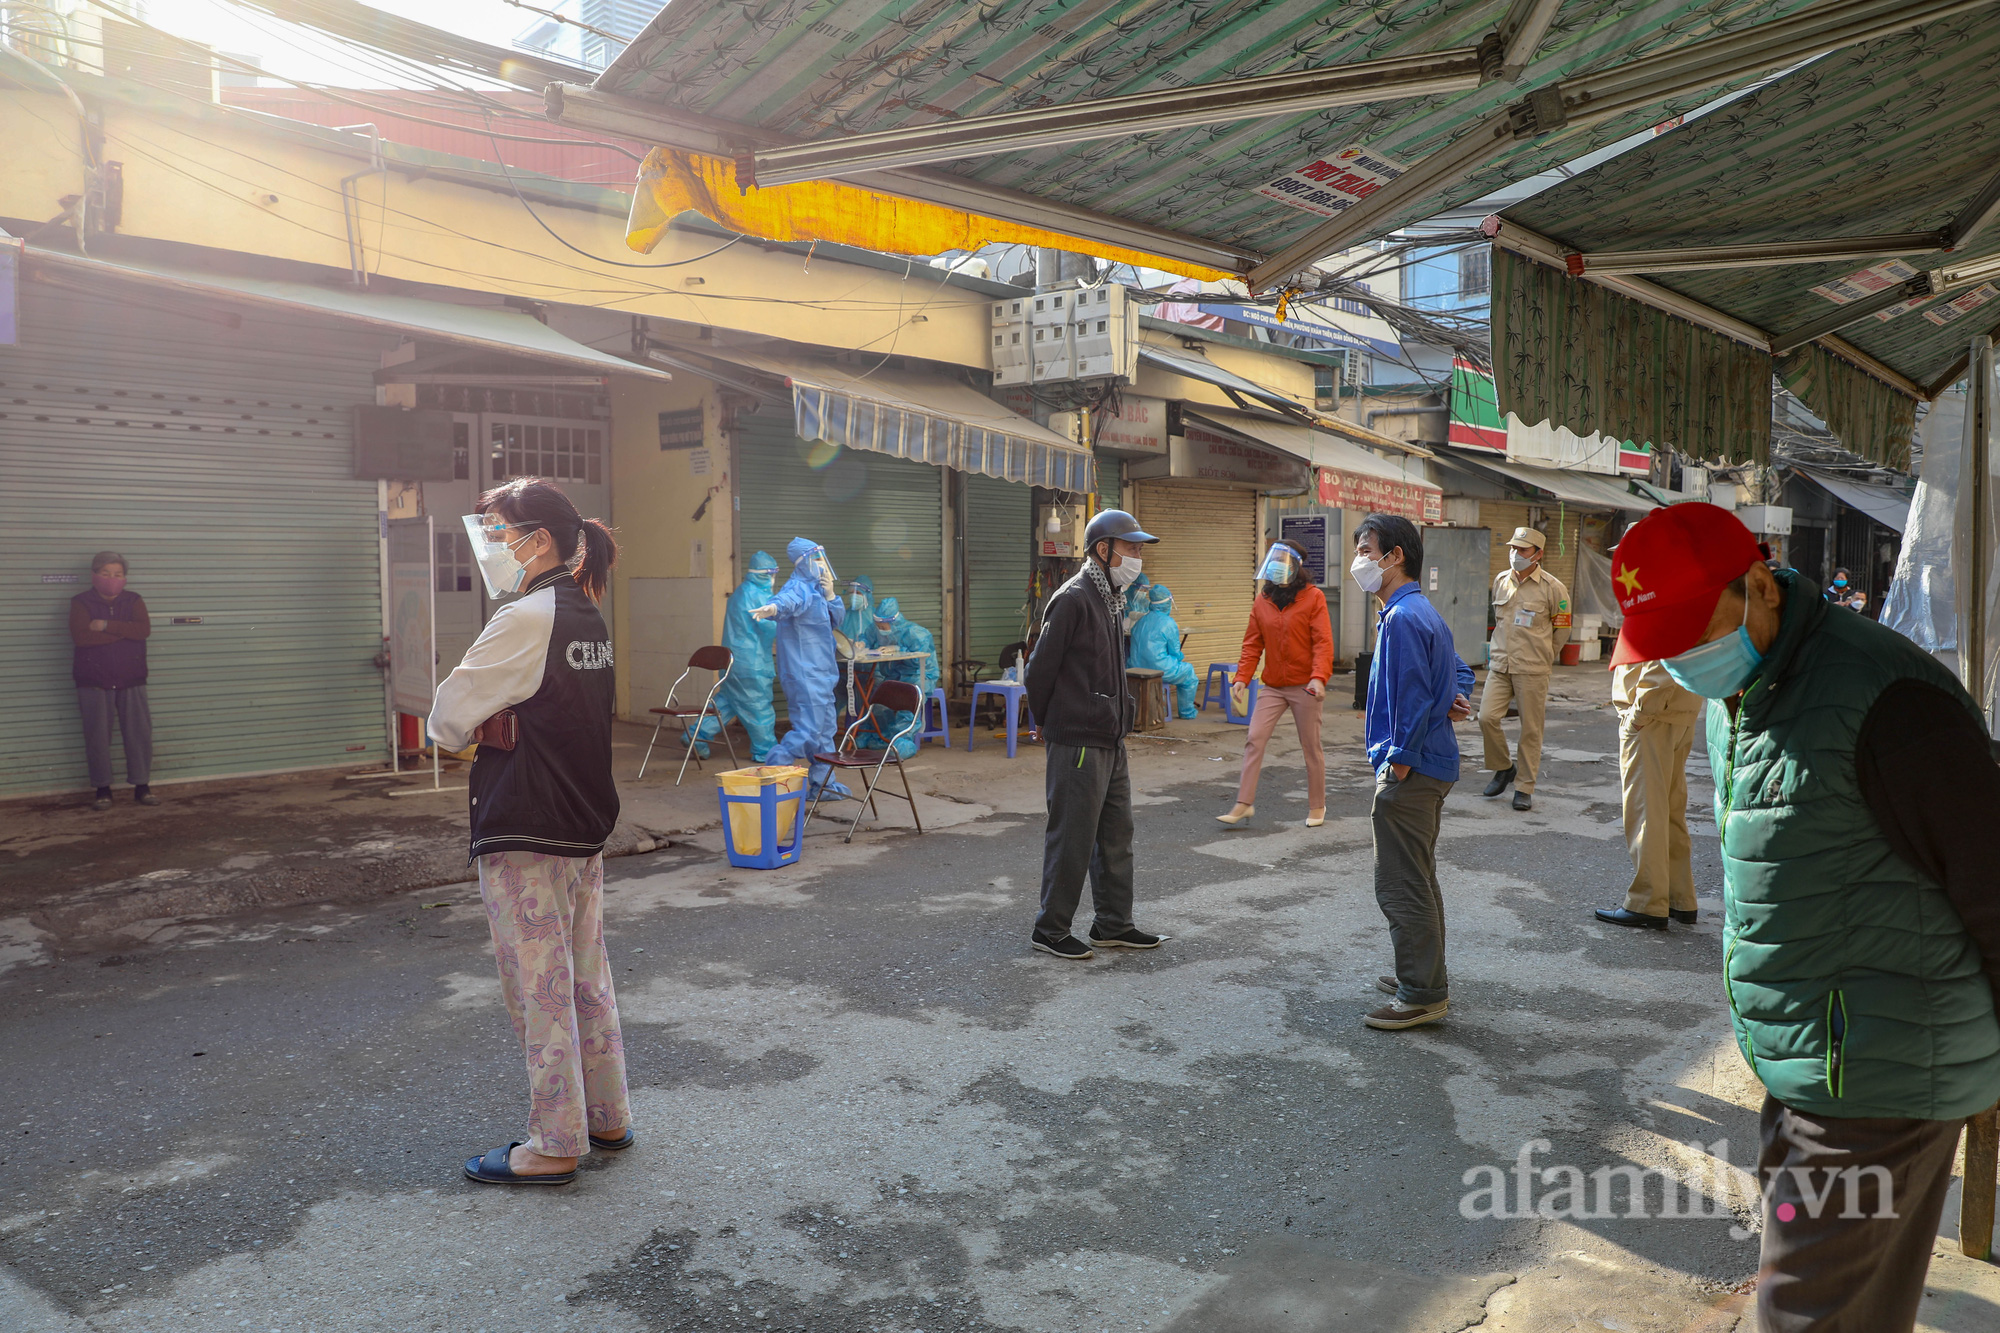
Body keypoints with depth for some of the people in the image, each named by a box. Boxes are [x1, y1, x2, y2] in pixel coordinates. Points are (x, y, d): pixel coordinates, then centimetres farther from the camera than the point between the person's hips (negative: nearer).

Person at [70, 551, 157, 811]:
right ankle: (102, 789, 10)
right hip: (93, 682, -2)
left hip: (131, 681, 2)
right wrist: (124, 630, -15)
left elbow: (144, 630, -12)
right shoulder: (81, 603, -1)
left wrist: (107, 626, -19)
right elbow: (81, 636, -18)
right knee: (97, 737, 0)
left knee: (140, 733, 0)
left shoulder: (134, 601, 6)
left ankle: (142, 786, 9)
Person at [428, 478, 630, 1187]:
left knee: (539, 989, 2)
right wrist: (497, 730, 0)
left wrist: (470, 733, 6)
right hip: (586, 828, 9)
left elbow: (447, 719, -14)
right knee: (586, 979, 17)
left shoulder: (526, 619, -18)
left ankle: (554, 1146, 13)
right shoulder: (586, 615, 10)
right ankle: (606, 1116, 29)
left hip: (525, 836, -9)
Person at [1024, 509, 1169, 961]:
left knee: (1116, 833, 14)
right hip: (1078, 743, -9)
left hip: (1110, 740, 9)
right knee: (1072, 839, -1)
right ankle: (1050, 930, 12)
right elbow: (1040, 669, -13)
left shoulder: (1112, 598, 14)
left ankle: (1113, 925, 25)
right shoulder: (1074, 598, -15)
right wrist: (1052, 725, -1)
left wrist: (1118, 719, 16)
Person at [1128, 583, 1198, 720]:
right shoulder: (1168, 623, -11)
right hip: (1160, 670, -7)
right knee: (1189, 671, 18)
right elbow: (1175, 653, -6)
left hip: (1137, 668, 7)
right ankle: (1187, 712, 23)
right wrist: (1182, 656, 20)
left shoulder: (1142, 620, 7)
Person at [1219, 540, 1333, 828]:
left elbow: (1323, 641, -12)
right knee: (1254, 740, -5)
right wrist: (1242, 677, -4)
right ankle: (1244, 803, 0)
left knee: (1311, 746, 7)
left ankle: (1317, 806, 21)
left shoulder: (1313, 597, -6)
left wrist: (1319, 677, -24)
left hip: (1305, 687, -4)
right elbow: (1252, 644, 7)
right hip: (1272, 686, 4)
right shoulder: (1262, 601, 7)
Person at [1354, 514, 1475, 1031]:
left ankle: (1422, 994, 5)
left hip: (1410, 773, -11)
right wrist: (1454, 701, 5)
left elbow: (1413, 701, -23)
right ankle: (1425, 977, 31)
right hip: (1432, 765, 11)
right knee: (1418, 881, 19)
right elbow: (1461, 673, 25)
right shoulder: (1424, 611, 14)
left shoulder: (1402, 619, -19)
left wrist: (1397, 767, -16)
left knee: (1401, 886, -3)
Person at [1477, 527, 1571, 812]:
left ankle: (1524, 787, 11)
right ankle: (1504, 768, 15)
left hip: (1532, 670, -4)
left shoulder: (1552, 588, -5)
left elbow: (1562, 630, 6)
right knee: (1487, 717, -9)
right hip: (1499, 666, 4)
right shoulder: (1500, 580, 9)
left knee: (1531, 729, 1)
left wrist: (1541, 658, 11)